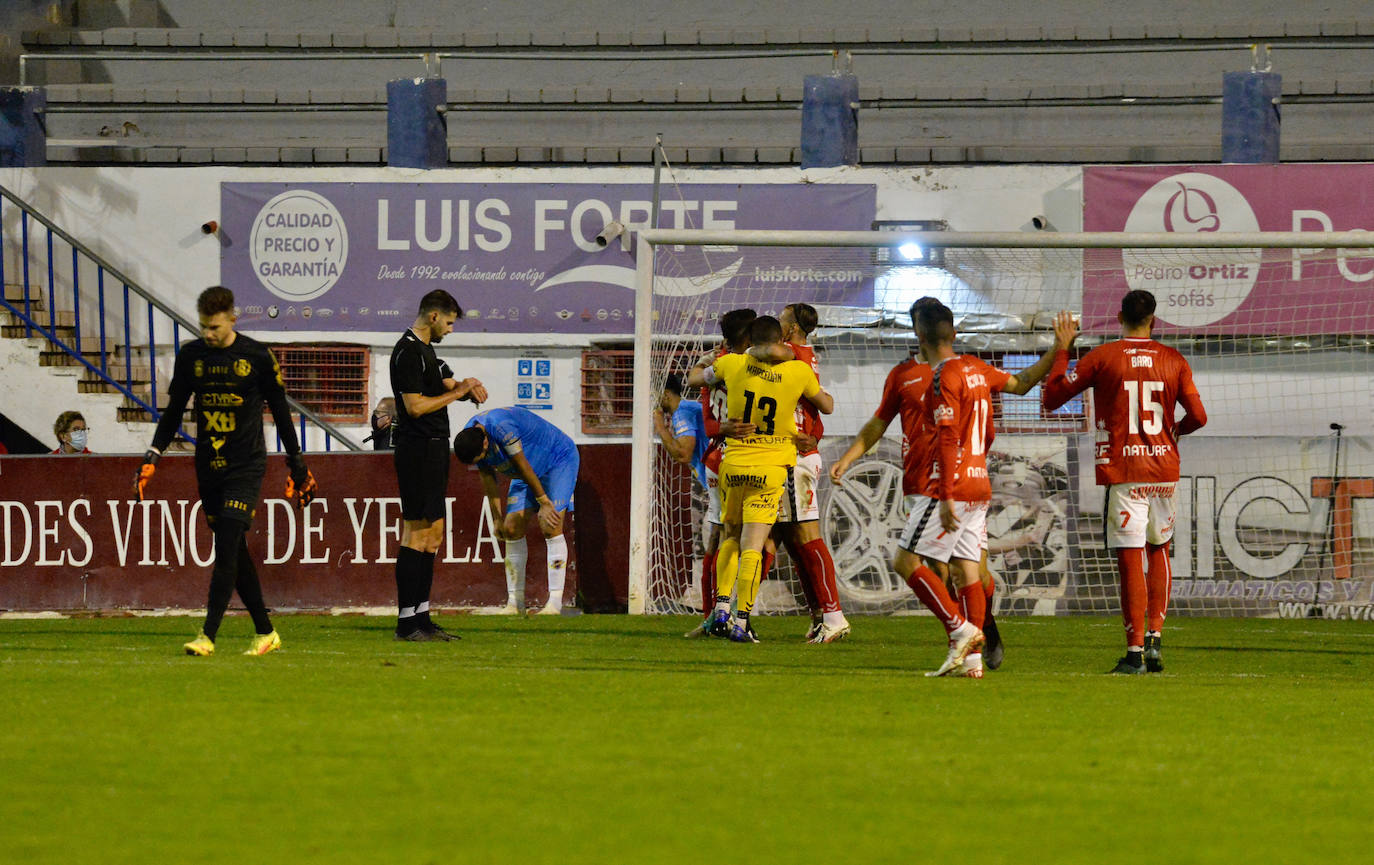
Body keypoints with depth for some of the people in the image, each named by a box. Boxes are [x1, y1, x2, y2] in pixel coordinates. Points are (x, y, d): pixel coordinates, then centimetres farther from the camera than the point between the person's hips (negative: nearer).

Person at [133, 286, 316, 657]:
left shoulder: (257, 356, -4)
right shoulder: (190, 356, 5)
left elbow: (280, 411, 6)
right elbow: (173, 411, 13)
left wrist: (297, 464, 10)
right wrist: (152, 457, 2)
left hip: (246, 465, -4)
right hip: (208, 467, 4)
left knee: (227, 548, -15)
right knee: (234, 553, 5)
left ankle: (208, 636, -19)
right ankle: (265, 632, 16)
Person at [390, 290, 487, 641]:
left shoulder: (425, 350, 18)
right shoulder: (409, 352, -14)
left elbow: (446, 384, 28)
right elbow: (415, 406, -20)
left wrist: (465, 386, 6)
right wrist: (458, 392, -11)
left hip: (432, 450, 11)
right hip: (417, 450, -11)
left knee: (432, 534, 12)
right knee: (417, 535, -11)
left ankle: (421, 618, 15)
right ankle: (407, 622, -12)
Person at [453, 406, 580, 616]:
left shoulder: (501, 427, -36)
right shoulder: (469, 438, -11)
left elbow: (523, 466, -28)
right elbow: (487, 478, 2)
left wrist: (544, 502, -20)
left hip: (560, 460, -8)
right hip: (528, 473, 8)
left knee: (550, 526, -18)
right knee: (512, 528, -3)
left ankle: (555, 601, -18)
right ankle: (515, 601, 1)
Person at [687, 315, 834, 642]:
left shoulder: (732, 364, -4)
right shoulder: (798, 372, -6)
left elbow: (694, 379, 15)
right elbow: (827, 407, 11)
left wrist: (704, 363, 35)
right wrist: (822, 391, 31)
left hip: (733, 464, 2)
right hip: (772, 468, -2)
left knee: (731, 538, 20)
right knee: (752, 547, -3)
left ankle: (721, 607, 7)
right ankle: (741, 621, -8)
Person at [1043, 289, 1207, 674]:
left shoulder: (1102, 358, -4)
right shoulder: (1173, 361, 4)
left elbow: (1052, 397, 0)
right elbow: (1198, 416, 0)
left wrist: (1062, 351, 12)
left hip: (1122, 474, -3)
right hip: (1164, 471, 3)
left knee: (1131, 561, -4)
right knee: (1159, 551, 20)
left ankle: (1135, 652, -7)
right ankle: (1155, 637, 12)